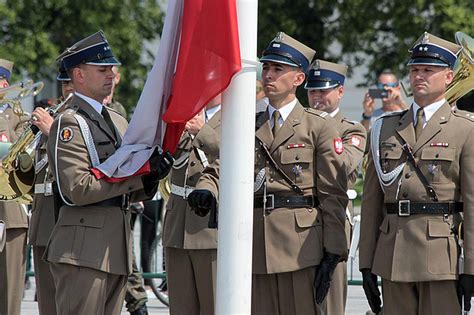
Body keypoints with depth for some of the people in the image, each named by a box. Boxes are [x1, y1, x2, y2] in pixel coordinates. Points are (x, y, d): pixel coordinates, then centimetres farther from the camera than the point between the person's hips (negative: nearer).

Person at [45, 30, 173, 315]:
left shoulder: (117, 122, 20)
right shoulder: (69, 123, -8)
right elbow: (76, 190, -19)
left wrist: (150, 177, -3)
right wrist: (137, 173, -17)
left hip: (116, 251, 9)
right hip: (84, 252, -9)